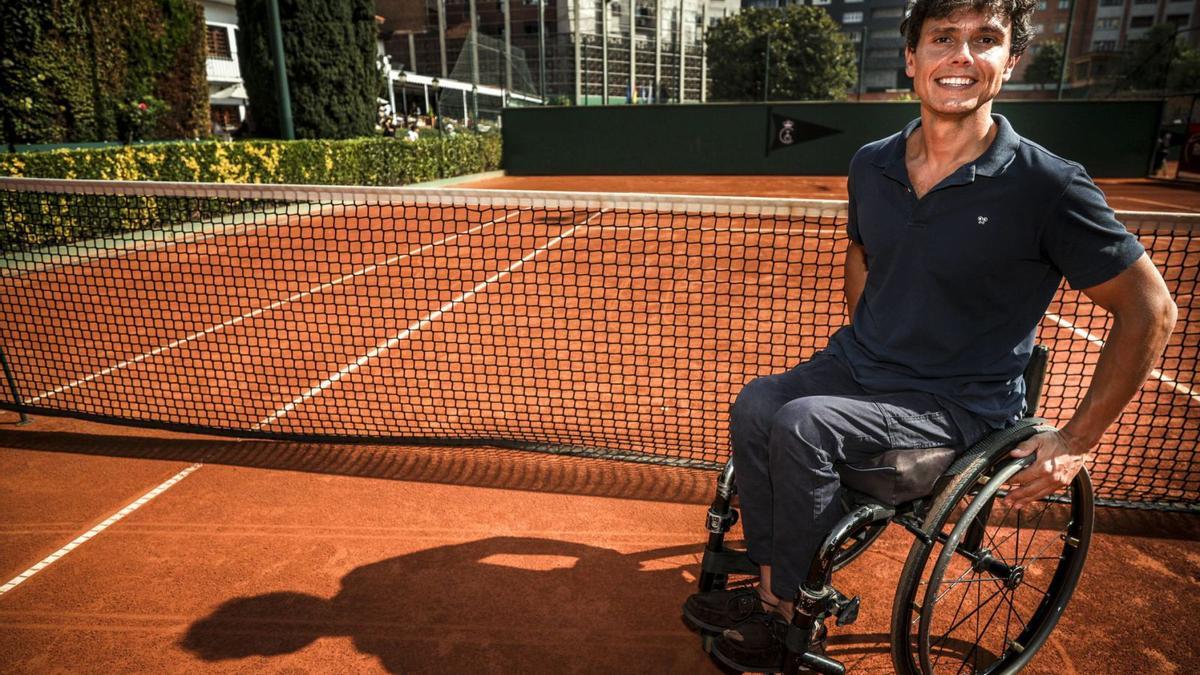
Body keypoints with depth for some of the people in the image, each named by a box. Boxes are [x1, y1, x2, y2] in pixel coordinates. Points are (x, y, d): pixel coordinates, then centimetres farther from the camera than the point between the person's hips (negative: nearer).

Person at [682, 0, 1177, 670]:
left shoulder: (1047, 188, -15)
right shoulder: (872, 165, 1)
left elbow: (1151, 311, -8)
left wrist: (1077, 442, -8)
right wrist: (861, 343, 12)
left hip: (960, 403, -5)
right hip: (859, 363, 5)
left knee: (803, 425, -27)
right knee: (755, 404, -20)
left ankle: (785, 613, -6)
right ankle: (770, 585, -5)